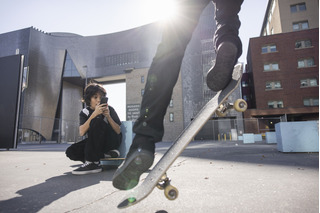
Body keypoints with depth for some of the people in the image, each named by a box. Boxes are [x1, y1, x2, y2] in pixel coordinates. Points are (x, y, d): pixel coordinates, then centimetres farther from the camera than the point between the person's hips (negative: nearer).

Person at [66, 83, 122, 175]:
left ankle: (92, 162, -29)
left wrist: (108, 116, -23)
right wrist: (94, 114, -29)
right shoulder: (84, 113, 0)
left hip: (112, 140, -3)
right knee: (71, 151, -20)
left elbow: (118, 131, -10)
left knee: (96, 121, -28)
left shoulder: (109, 109, -5)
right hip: (94, 143, 3)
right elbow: (81, 133, -19)